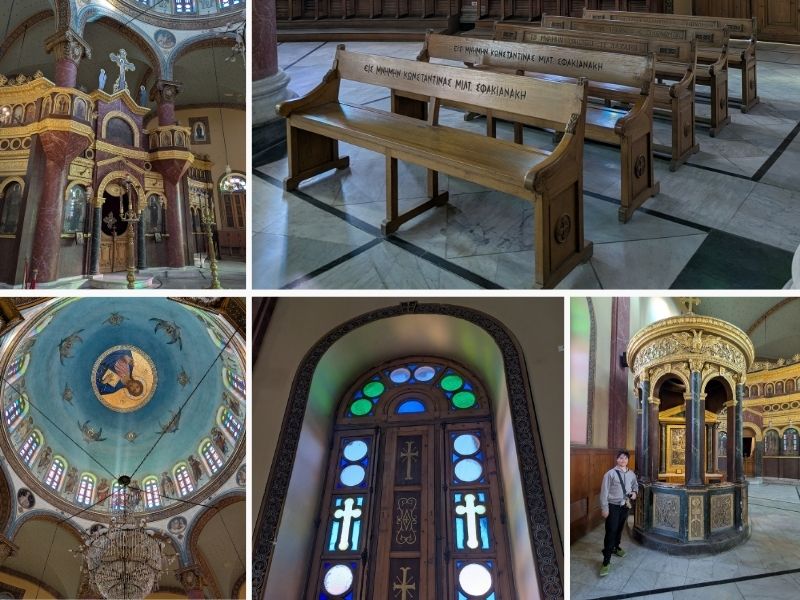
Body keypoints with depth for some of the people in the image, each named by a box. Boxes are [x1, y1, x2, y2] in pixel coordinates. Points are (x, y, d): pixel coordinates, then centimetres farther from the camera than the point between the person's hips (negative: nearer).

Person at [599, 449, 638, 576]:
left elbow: (635, 485, 25)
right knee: (611, 532, -10)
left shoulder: (631, 474, 5)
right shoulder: (610, 474, -13)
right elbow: (604, 492, -13)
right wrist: (604, 508, -15)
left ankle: (615, 547, 48)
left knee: (620, 529, 21)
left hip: (625, 505, 6)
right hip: (613, 506, -6)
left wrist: (635, 492, 3)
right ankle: (606, 562, -9)